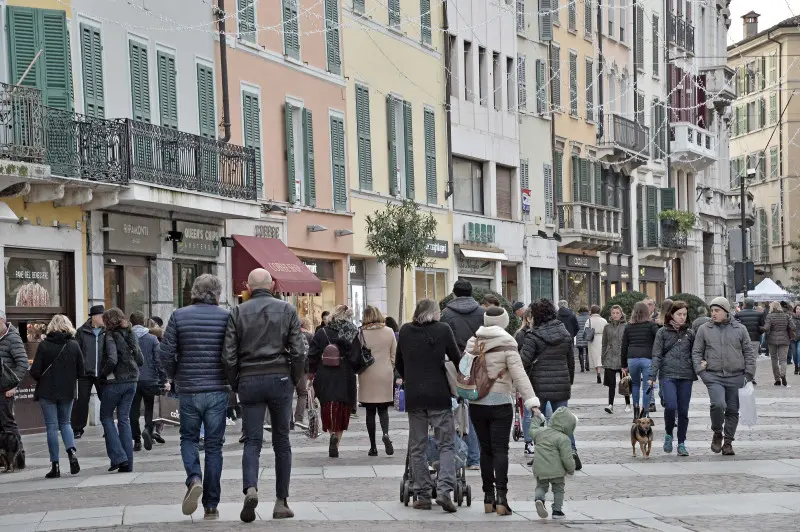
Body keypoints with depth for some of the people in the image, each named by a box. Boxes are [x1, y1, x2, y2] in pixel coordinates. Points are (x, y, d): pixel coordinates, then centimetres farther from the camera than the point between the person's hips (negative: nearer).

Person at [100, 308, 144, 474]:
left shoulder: (111, 336, -11)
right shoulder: (131, 336, 10)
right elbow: (140, 360, 11)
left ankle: (118, 457, -2)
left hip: (115, 381, -6)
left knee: (106, 416, 9)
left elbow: (112, 360, -22)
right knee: (124, 419, 11)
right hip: (131, 381, 6)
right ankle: (127, 463, 9)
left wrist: (103, 373, -7)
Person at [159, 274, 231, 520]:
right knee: (214, 446, 7)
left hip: (188, 389, 0)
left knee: (189, 438, 18)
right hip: (217, 390, 0)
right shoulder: (226, 317, -3)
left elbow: (165, 352, -5)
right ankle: (211, 506, 9)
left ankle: (194, 479, -9)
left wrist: (175, 377, 12)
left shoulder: (179, 316, -3)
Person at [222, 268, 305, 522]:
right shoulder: (287, 310, 3)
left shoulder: (237, 313, 3)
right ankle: (281, 502, 10)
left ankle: (250, 488, -22)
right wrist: (295, 380, 10)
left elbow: (228, 355, -1)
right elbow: (298, 351, -2)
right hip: (279, 378, 0)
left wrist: (235, 385, 10)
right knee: (282, 441, 8)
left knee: (252, 441, 3)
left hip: (249, 380, 0)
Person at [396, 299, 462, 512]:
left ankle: (423, 495, 9)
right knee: (446, 444, 2)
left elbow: (399, 363, 15)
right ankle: (444, 490, -12)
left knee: (417, 447, 9)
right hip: (439, 394, -3)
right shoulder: (443, 329, -3)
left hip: (413, 396, 3)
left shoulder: (405, 331, 6)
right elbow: (457, 359, 3)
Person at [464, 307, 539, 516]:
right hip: (500, 404, -4)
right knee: (500, 449, -3)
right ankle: (501, 497, -14)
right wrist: (532, 403, -16)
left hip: (476, 404, 4)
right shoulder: (506, 344, -8)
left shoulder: (473, 342, 4)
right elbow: (519, 375, -14)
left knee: (485, 449, 10)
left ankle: (488, 498, 13)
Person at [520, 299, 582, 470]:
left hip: (539, 385, -4)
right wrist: (569, 382, 24)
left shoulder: (533, 336, -10)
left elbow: (524, 361, -17)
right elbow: (571, 361, 15)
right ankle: (572, 451, -6)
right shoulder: (565, 334, 8)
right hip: (561, 385, 4)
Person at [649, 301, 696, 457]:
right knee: (671, 406, -19)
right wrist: (652, 376, -4)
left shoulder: (690, 333, 10)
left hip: (686, 376, 2)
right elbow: (657, 355, 2)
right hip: (668, 375, -2)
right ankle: (668, 434, 7)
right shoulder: (663, 332, 4)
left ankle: (681, 444, 14)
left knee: (683, 410, 4)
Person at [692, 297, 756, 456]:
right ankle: (717, 433, 3)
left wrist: (748, 374, 3)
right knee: (718, 404, -22)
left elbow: (749, 352, 10)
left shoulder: (740, 329, 7)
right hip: (713, 377, -1)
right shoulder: (704, 329, 6)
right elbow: (696, 352, 9)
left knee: (733, 410, 5)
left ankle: (728, 442, 19)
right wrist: (700, 371, -2)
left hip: (736, 377, 1)